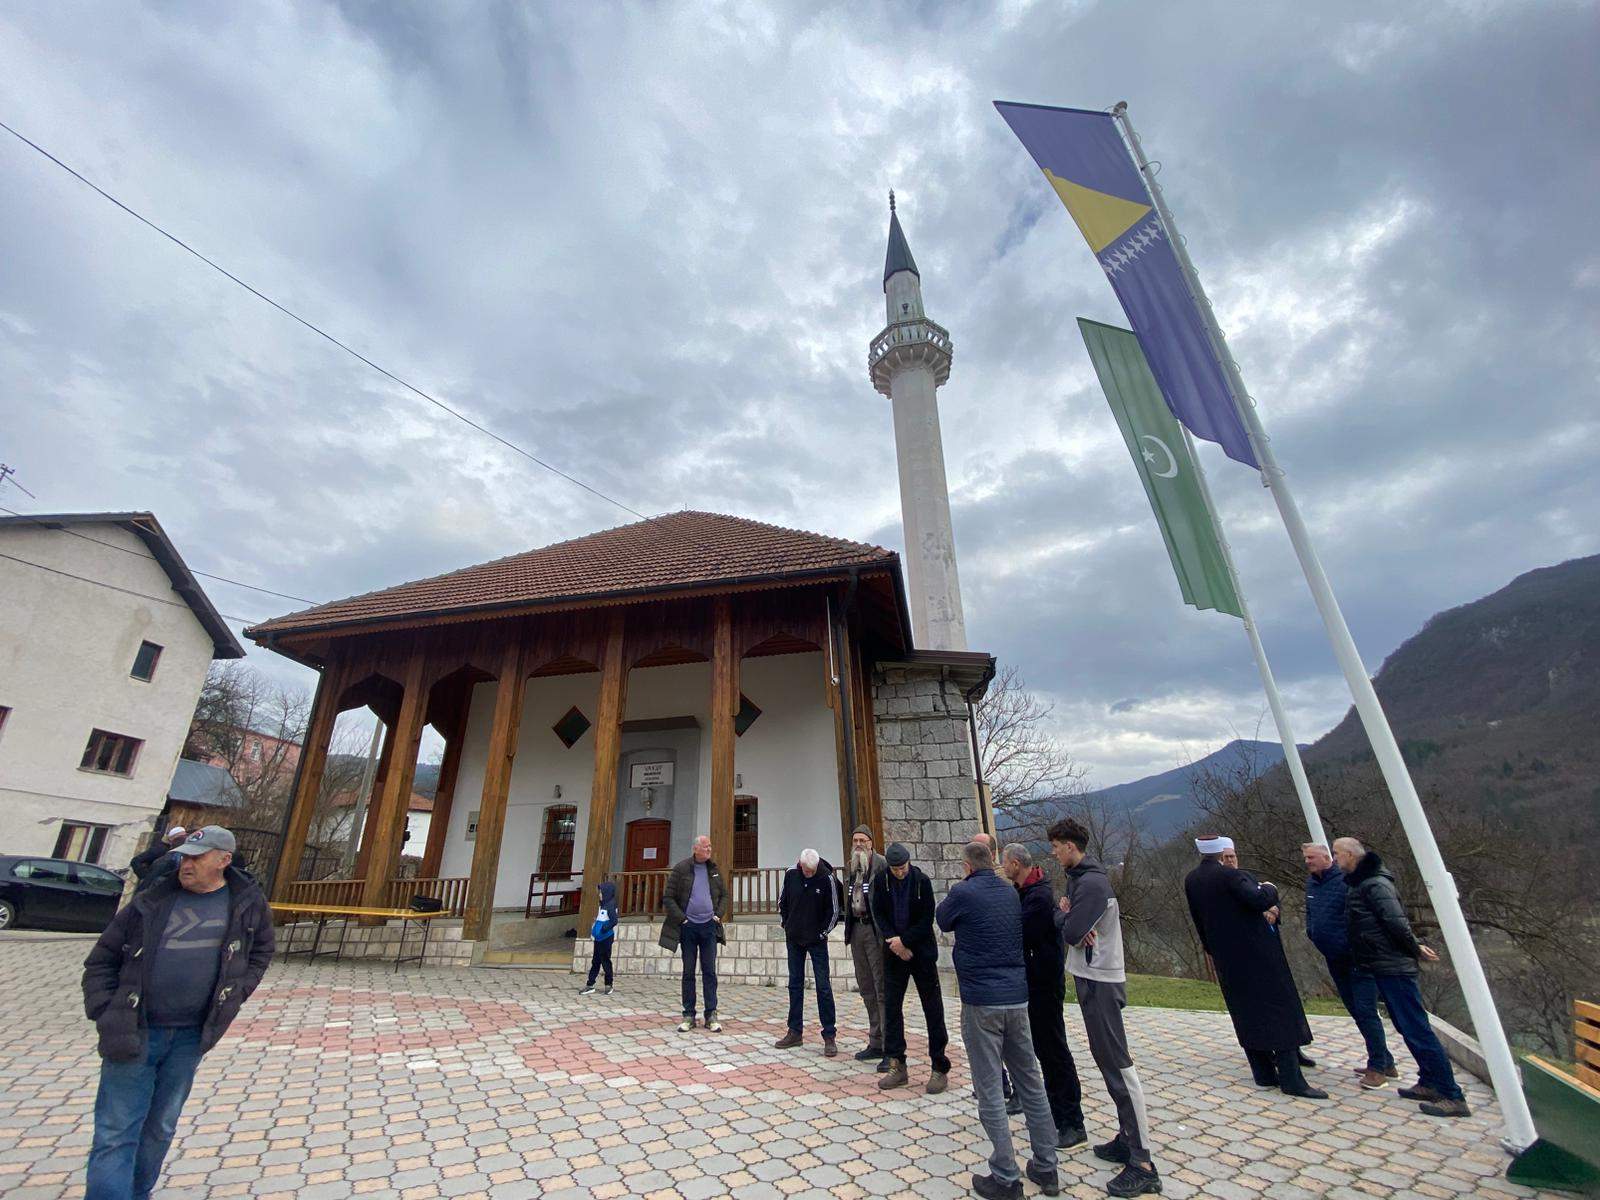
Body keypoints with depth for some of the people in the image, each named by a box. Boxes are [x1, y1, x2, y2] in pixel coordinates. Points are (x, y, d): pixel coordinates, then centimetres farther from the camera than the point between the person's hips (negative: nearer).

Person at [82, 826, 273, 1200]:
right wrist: (105, 1015, -7)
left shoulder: (247, 904, -3)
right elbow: (101, 960, 4)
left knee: (160, 1128, 17)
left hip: (190, 1037, 2)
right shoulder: (151, 902, -5)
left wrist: (236, 992, 1)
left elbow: (261, 950, 12)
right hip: (134, 1032, -1)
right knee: (115, 1133, -1)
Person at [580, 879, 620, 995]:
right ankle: (590, 985, 19)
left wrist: (603, 929, -21)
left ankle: (608, 985, 17)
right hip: (599, 938, 8)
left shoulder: (611, 905, -18)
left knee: (605, 961, 3)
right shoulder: (603, 904, 10)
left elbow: (614, 921, -25)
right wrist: (594, 929, 10)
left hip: (606, 938, -8)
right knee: (595, 961, 12)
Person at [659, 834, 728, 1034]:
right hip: (688, 927, -2)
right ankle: (688, 1015, 17)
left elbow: (724, 894, 14)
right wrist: (681, 918, -9)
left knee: (709, 972, 4)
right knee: (688, 972, 7)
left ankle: (711, 1015, 11)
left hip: (709, 926, 2)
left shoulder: (714, 869, 5)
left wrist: (719, 915, 1)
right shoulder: (681, 869, -7)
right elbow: (668, 898, -6)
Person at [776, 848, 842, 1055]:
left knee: (823, 986, -2)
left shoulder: (827, 878, -17)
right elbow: (782, 902, 8)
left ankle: (829, 1035, 8)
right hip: (793, 939, 4)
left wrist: (823, 932, -5)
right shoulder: (791, 874, -8)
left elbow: (834, 910, -6)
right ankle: (795, 1032, 23)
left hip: (817, 940, -3)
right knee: (795, 985, 12)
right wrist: (785, 925, 6)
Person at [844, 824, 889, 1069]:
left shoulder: (881, 864, -11)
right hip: (857, 929, 8)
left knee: (883, 989, -4)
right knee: (866, 989, 16)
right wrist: (849, 927, 12)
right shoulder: (852, 867, 12)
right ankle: (875, 1043, 27)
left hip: (875, 931, -8)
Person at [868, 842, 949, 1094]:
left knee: (933, 1009, 3)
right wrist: (894, 942, -15)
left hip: (922, 952, -2)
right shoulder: (880, 881, -5)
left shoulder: (922, 881, -12)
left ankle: (940, 1068, 14)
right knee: (891, 1007, 5)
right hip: (894, 953, 3)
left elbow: (927, 919, -11)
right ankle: (897, 1067, 17)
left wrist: (904, 940, -17)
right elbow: (878, 914, -3)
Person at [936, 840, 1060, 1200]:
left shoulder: (963, 893, -12)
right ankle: (1046, 1169, 27)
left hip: (982, 1002, -6)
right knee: (1030, 1083, 16)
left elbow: (942, 920, 8)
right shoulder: (1010, 892, 6)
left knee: (990, 1091, 3)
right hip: (1017, 998, 6)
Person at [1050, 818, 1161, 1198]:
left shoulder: (1092, 883, -21)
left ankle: (1143, 1164, 0)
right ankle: (1128, 1138, 27)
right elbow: (1069, 924, 10)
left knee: (1118, 1065, -6)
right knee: (1107, 1061, 16)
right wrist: (1068, 914, -11)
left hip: (1100, 983, -10)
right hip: (1090, 979, 10)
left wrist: (1064, 914, -6)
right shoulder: (1077, 878, 10)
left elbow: (1070, 931, -26)